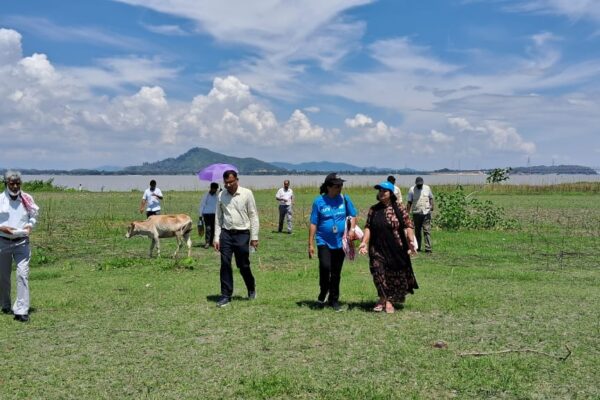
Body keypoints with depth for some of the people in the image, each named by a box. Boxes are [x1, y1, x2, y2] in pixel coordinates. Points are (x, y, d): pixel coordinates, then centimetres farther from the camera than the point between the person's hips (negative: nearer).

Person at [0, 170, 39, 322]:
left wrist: (30, 226, -5)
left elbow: (33, 216, 14)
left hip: (22, 242, 0)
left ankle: (21, 310, -10)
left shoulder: (27, 199, 1)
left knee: (23, 274, -11)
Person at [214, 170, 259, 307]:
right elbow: (218, 218, 8)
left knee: (243, 265, 6)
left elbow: (253, 215, -2)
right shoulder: (221, 196, 4)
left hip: (242, 234, -2)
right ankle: (226, 296, 8)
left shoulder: (247, 193, -5)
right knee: (225, 265, -1)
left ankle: (251, 288, 32)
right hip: (226, 234, 2)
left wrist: (254, 237, -5)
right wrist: (216, 238, 4)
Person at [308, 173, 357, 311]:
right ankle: (323, 294, 5)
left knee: (336, 273, 9)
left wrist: (352, 229, -6)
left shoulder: (344, 199, 0)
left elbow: (353, 215, 13)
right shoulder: (319, 201, -6)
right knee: (325, 266, -21)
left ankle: (334, 300, 25)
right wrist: (310, 244, -4)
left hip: (340, 242, 3)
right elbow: (313, 224, -3)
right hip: (324, 242, -3)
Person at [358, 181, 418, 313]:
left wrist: (410, 241, -17)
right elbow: (368, 227, 6)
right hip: (377, 248, 2)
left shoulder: (398, 208, -2)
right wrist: (364, 242, -6)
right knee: (378, 272, -11)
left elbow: (408, 225, -5)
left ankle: (390, 300, 25)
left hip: (396, 248, -1)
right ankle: (383, 299, 8)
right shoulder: (374, 209, 7)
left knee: (395, 275, 7)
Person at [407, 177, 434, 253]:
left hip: (426, 213, 0)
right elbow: (409, 202, 2)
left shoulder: (427, 188, 6)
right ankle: (418, 247, 19)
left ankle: (428, 248, -9)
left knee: (427, 230, -7)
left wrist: (432, 206, 4)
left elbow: (431, 198, 17)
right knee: (417, 231, 9)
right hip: (416, 213, 0)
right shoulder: (412, 190, 1)